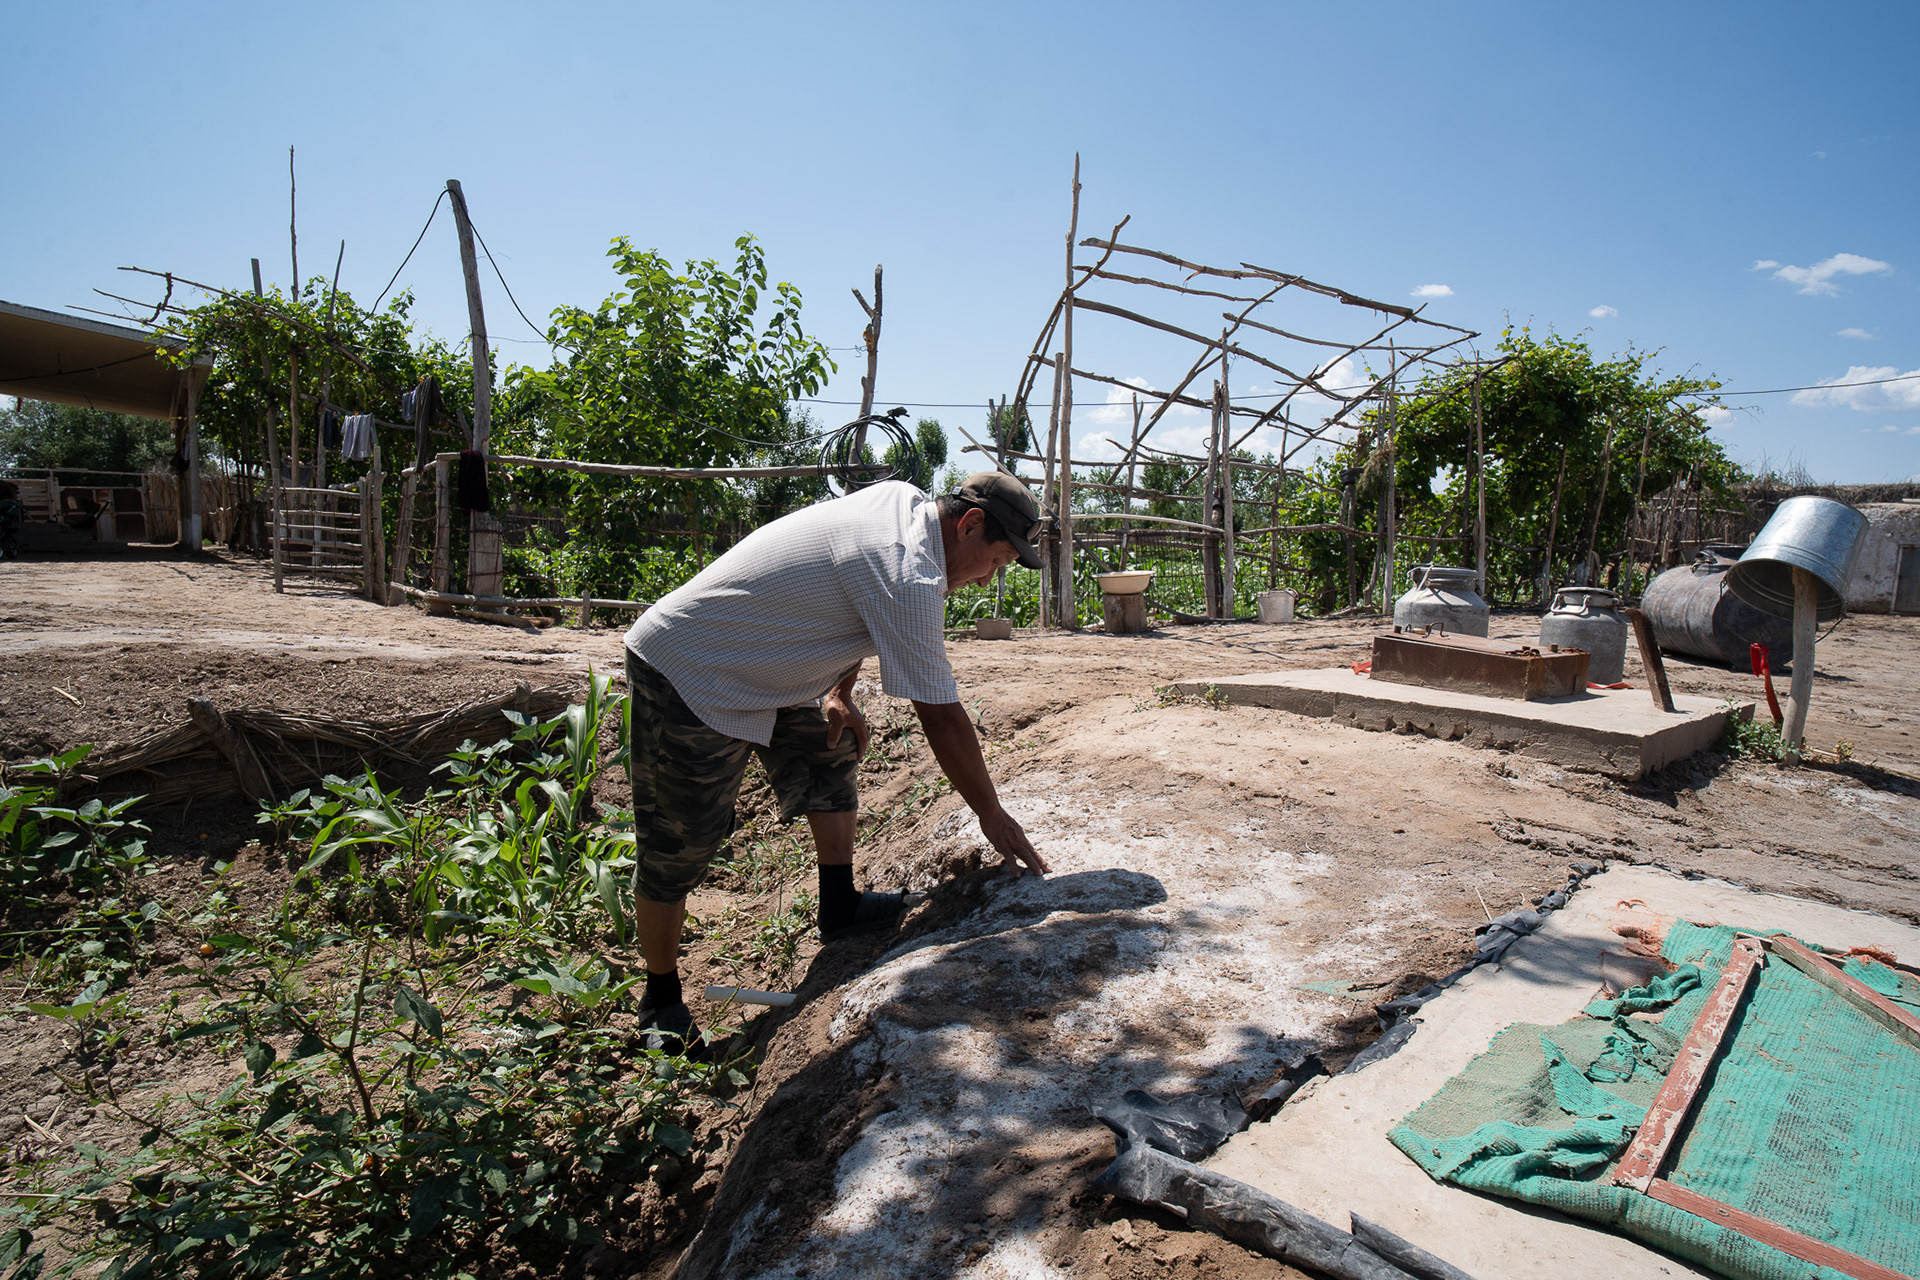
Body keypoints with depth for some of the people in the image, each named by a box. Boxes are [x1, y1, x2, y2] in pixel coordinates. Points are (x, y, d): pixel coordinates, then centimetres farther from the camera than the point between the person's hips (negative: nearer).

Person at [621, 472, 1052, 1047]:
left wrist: (838, 693, 8)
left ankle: (839, 910, 21)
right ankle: (661, 1000, 17)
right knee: (678, 849, -1)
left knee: (835, 751, 12)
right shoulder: (909, 582, -27)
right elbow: (942, 718, -22)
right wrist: (992, 816, -11)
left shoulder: (900, 498, 1)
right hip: (685, 682, -10)